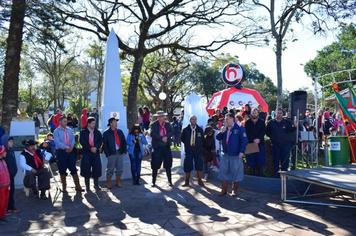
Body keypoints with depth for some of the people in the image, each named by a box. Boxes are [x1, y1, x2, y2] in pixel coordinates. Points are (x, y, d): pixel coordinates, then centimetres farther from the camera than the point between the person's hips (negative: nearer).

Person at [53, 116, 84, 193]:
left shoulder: (69, 130, 12)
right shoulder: (56, 131, -2)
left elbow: (73, 139, 7)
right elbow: (58, 142, -12)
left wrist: (71, 147, -11)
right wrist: (66, 147, -17)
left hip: (70, 151, 3)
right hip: (61, 152, -3)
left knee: (73, 169, 3)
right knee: (62, 170, 5)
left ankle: (77, 186, 8)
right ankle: (64, 187, 16)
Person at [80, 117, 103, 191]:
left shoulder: (97, 132, 10)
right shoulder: (83, 132, 1)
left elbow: (100, 140, 2)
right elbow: (82, 142, -8)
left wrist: (96, 147, -14)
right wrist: (90, 148, -16)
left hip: (96, 152, 3)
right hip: (86, 152, -2)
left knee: (97, 168, 3)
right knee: (86, 169, 0)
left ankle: (96, 184, 15)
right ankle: (87, 186, 11)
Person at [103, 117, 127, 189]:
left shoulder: (120, 131, 13)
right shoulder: (106, 133, -1)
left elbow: (124, 141, 13)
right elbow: (105, 144, -4)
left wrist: (124, 151, 2)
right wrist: (107, 154, -11)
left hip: (120, 153, 4)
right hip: (112, 153, -4)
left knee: (119, 168, 9)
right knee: (110, 169, 2)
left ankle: (118, 182, 23)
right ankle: (108, 183, 16)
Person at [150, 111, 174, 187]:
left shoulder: (167, 124, 10)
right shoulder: (154, 124, 0)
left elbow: (171, 132, -1)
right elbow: (152, 134, -13)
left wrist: (166, 137, -18)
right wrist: (162, 138, -18)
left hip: (166, 147, 3)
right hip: (157, 147, -3)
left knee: (168, 165, 6)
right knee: (155, 165, 2)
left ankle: (169, 181, 16)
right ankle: (153, 181, 15)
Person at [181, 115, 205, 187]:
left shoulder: (200, 129, 3)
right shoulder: (185, 129, -1)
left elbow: (202, 139, 13)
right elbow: (182, 138, 12)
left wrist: (200, 146, 7)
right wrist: (187, 144, 8)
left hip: (198, 151, 1)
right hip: (188, 151, -1)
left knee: (199, 166, 3)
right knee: (187, 167, 3)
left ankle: (199, 180, 18)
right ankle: (187, 181, 17)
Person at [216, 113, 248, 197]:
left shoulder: (239, 128, -5)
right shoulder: (225, 129, 13)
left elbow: (244, 140, -9)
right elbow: (218, 138, 11)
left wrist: (242, 151, -17)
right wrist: (221, 132, -8)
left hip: (235, 155, -5)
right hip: (225, 155, 6)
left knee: (236, 173, 4)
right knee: (223, 172, 8)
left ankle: (234, 190, 20)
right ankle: (224, 189, 21)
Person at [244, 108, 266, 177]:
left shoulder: (262, 122, 8)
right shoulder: (248, 122, 7)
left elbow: (263, 131, -1)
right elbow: (247, 132, -2)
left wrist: (258, 139, -16)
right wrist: (253, 140, -15)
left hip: (260, 143, 0)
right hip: (250, 143, 0)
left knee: (260, 160, 1)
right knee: (251, 159, 3)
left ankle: (260, 175, 10)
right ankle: (252, 174, 13)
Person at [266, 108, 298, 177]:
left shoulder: (287, 121, 1)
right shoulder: (271, 122, 4)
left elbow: (291, 129, -9)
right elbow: (267, 132, 13)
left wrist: (295, 126, -27)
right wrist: (272, 137, 5)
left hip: (285, 144, -1)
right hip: (275, 145, 1)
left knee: (285, 160, 3)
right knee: (276, 160, 9)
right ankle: (276, 175, 19)